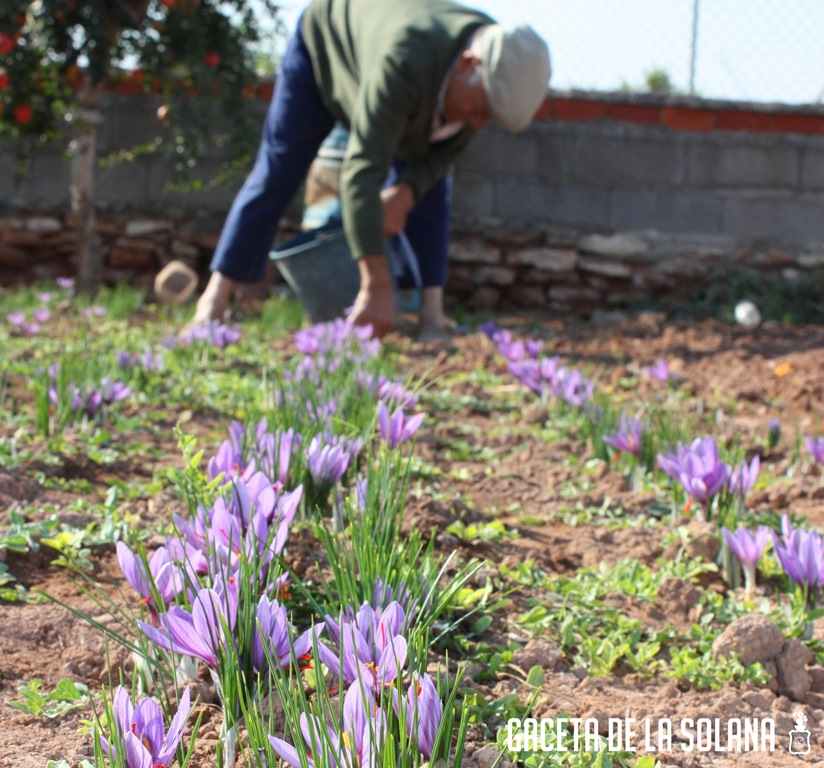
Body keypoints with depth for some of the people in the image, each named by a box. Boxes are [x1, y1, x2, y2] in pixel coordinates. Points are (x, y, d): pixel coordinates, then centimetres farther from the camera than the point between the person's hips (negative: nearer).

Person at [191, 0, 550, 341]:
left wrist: (405, 193, -32)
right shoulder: (403, 63, -47)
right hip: (325, 44, -5)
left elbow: (446, 148, -13)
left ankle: (431, 312, -11)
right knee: (277, 174, -6)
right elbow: (361, 171, -50)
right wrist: (377, 286, -54)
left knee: (428, 186, -9)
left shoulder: (497, 75, -28)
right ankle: (215, 298, 0)